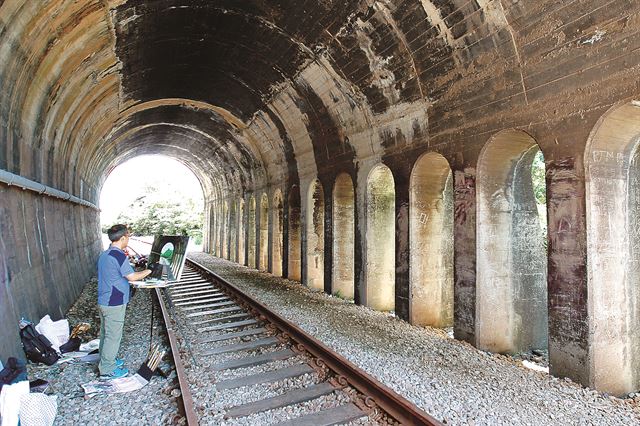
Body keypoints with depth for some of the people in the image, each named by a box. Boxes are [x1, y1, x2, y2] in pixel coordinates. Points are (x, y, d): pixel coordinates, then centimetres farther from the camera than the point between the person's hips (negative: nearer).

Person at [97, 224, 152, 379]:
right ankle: (107, 370, 13)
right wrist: (149, 270, -5)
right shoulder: (119, 256, -22)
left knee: (105, 333, 20)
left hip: (103, 301, 9)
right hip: (114, 304, -9)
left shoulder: (104, 254, 8)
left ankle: (106, 361, 35)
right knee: (113, 336, 3)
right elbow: (132, 277, -18)